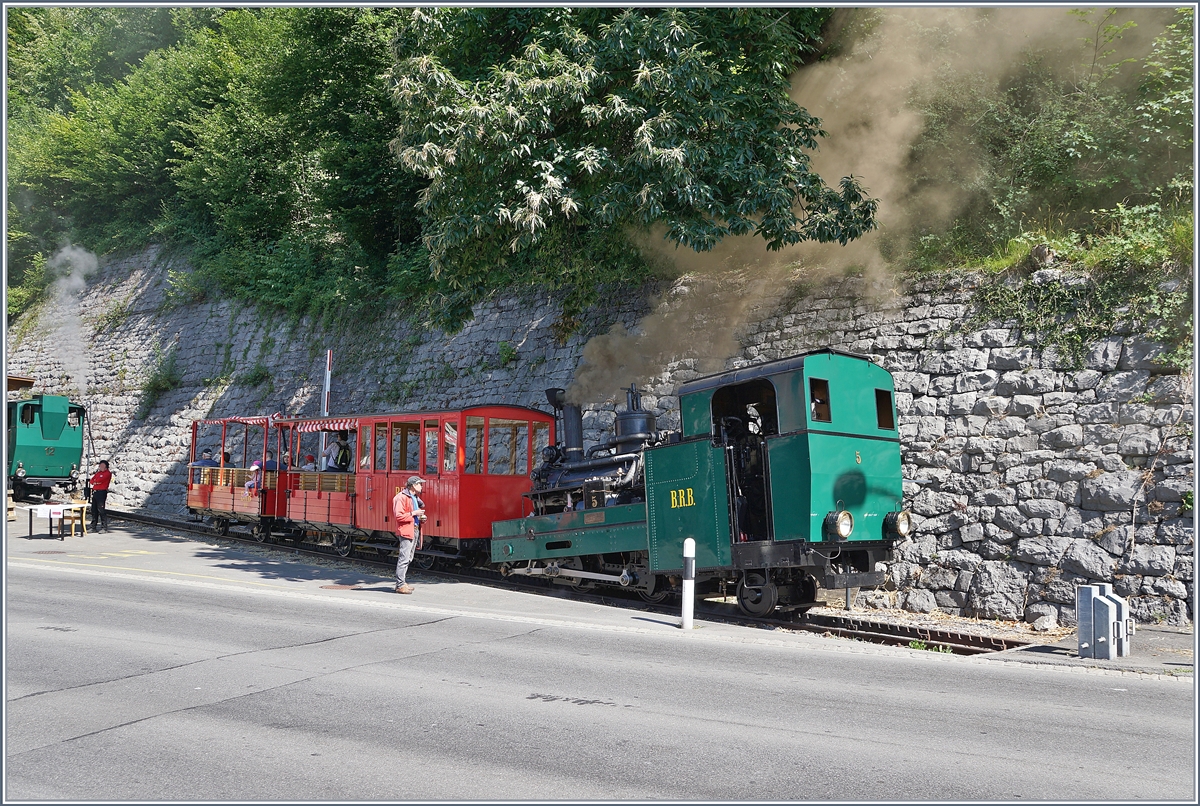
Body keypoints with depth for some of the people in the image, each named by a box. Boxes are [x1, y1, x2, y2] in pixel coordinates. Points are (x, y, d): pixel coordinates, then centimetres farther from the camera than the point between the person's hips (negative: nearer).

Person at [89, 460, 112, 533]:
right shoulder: (98, 473, 21)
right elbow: (91, 481, 14)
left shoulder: (107, 473, -4)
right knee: (94, 510, 10)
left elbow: (99, 480, -14)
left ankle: (104, 527, -12)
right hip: (95, 492, 8)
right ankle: (93, 527, 17)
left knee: (101, 510, -12)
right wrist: (96, 482, -5)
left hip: (102, 492, -8)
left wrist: (95, 481, 5)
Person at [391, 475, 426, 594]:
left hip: (415, 530, 10)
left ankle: (402, 582, 21)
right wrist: (413, 513, -19)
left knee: (408, 559, 13)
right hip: (406, 531, -10)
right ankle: (400, 585, -8)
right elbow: (399, 516, -19)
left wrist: (421, 517, 11)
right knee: (404, 558, -10)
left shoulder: (415, 498, 19)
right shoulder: (402, 497, -12)